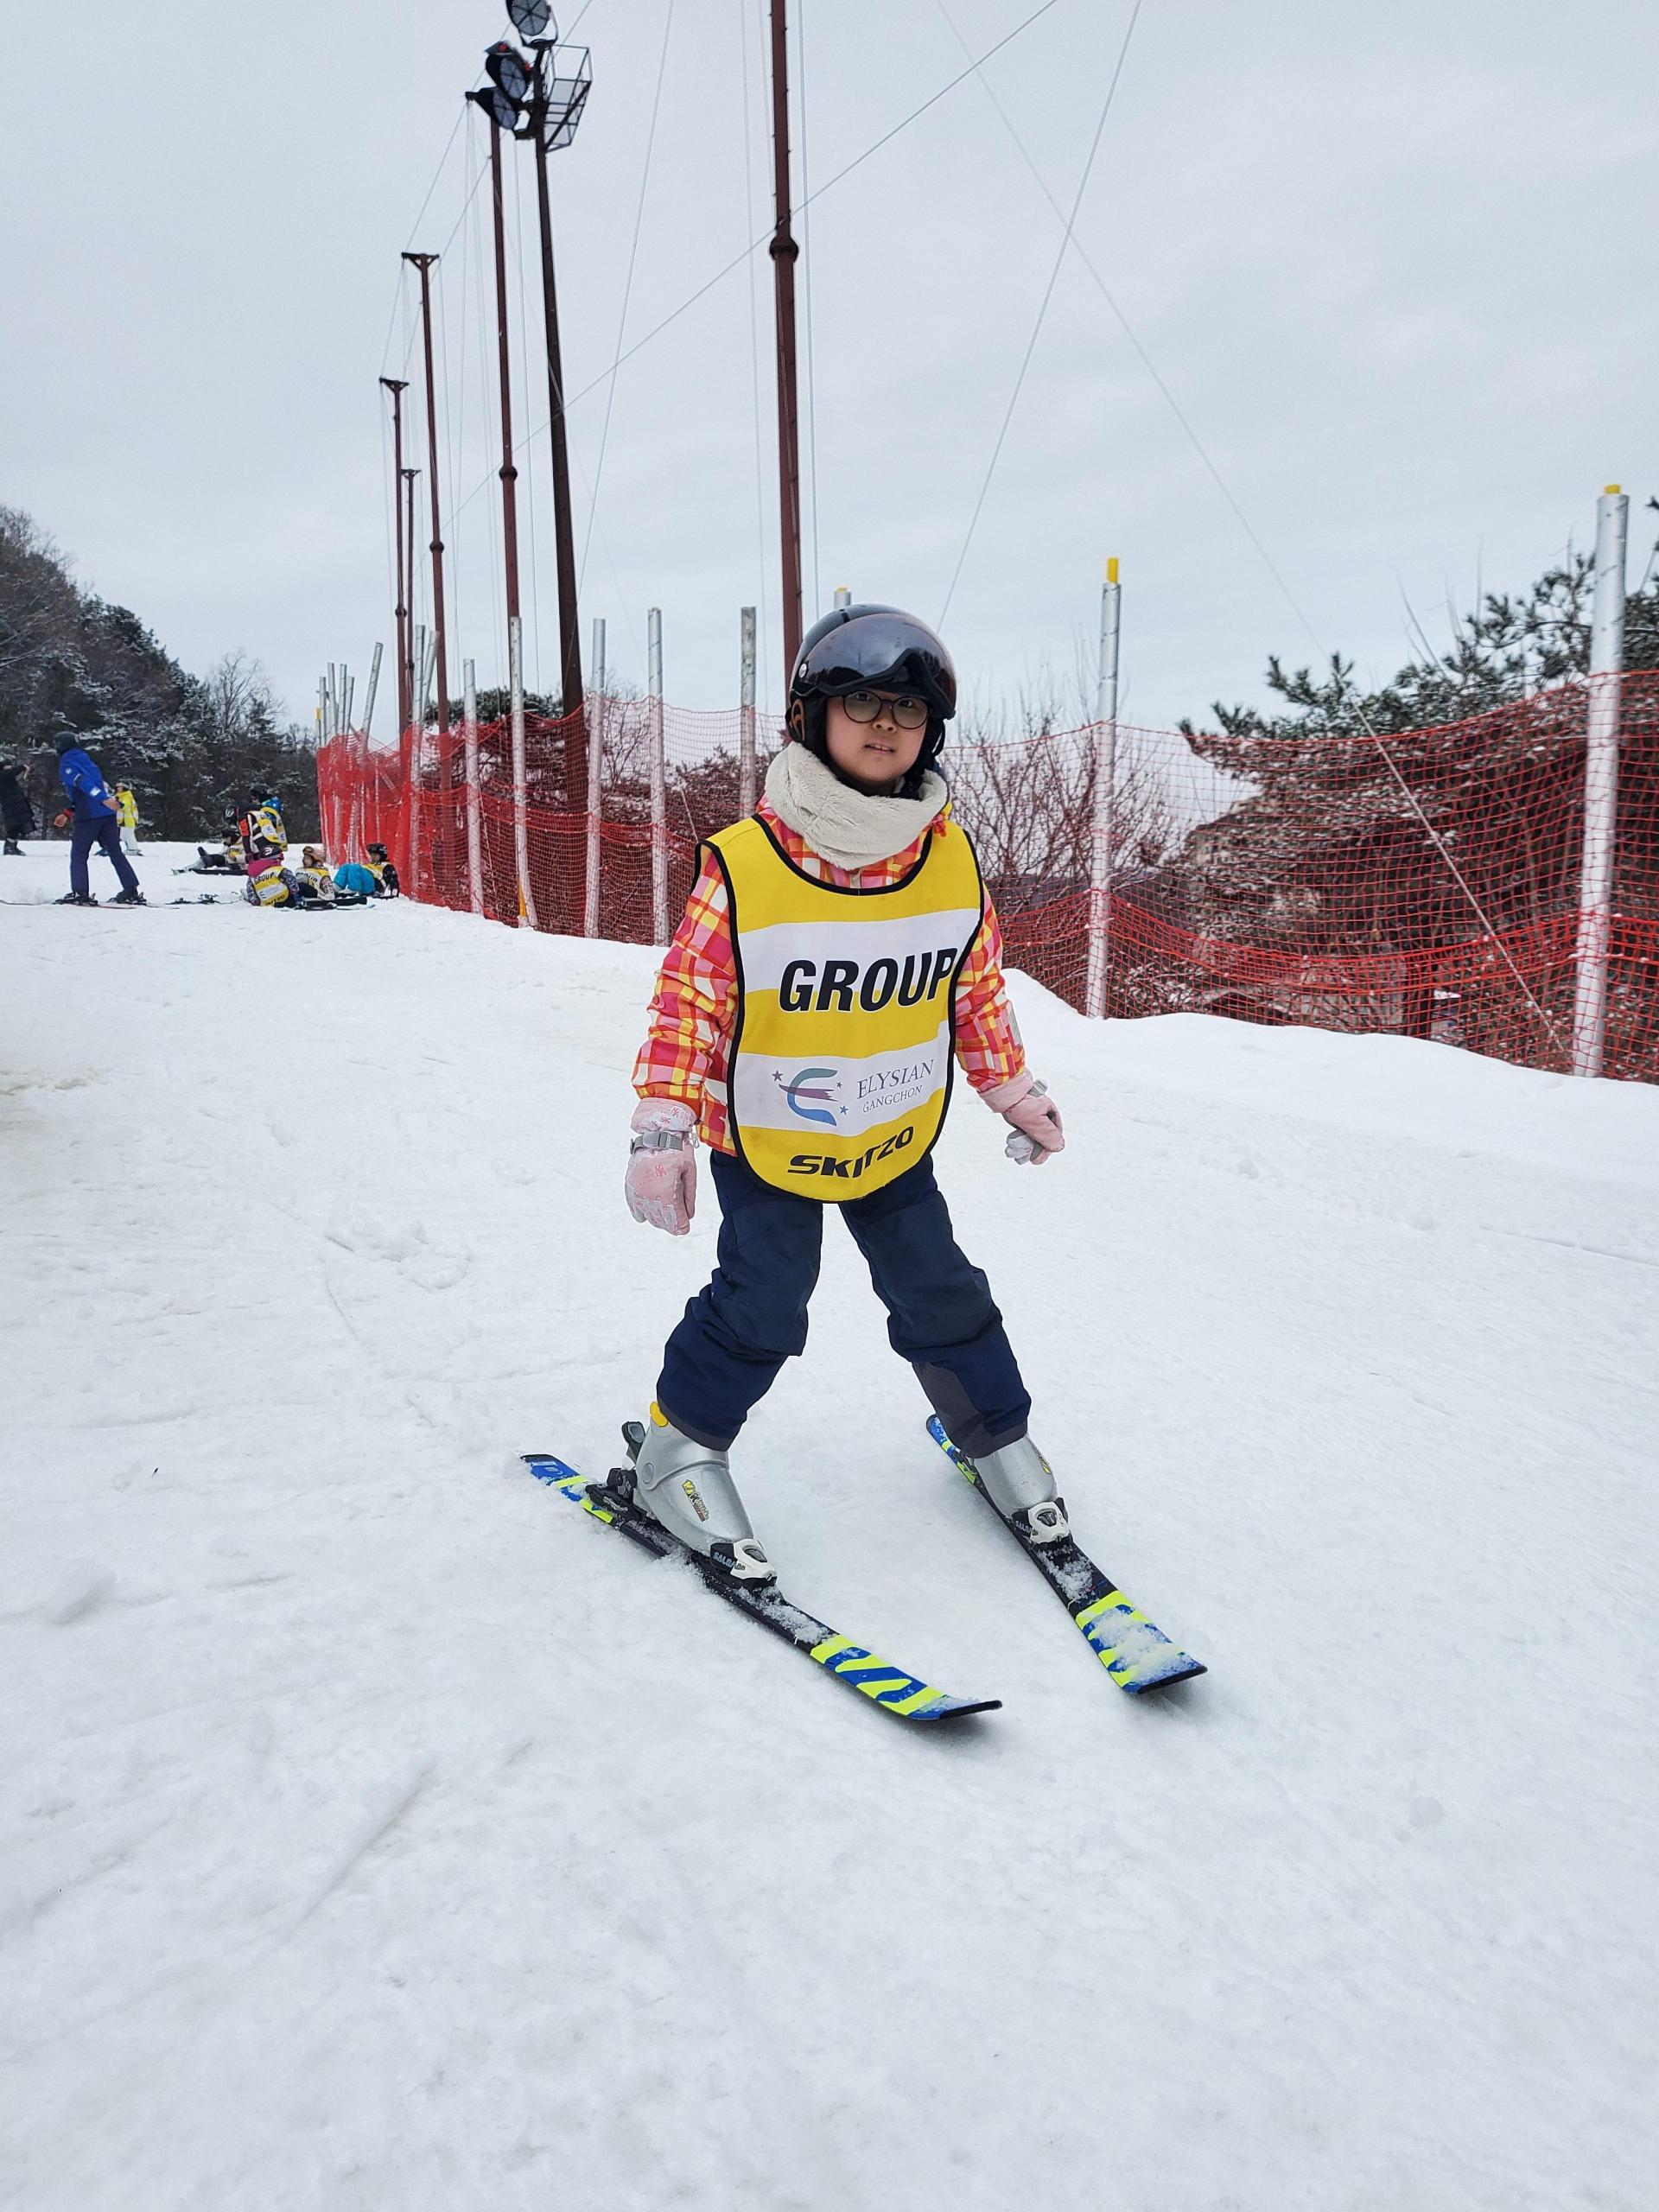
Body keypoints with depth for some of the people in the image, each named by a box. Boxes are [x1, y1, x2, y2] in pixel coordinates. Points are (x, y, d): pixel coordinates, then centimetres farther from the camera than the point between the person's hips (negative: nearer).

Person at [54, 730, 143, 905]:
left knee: (78, 854, 4)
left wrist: (103, 799, -35)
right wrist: (68, 813, 36)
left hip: (88, 816, -6)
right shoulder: (85, 758, 22)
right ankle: (131, 891, 3)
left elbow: (83, 783, -21)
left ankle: (80, 894, -2)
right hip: (107, 813, 6)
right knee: (116, 852, 8)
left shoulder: (66, 764, -2)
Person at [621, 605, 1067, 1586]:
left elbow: (978, 988, 7)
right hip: (764, 1135, -3)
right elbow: (691, 1001, -15)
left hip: (894, 1136, 4)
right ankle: (681, 1452, 21)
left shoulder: (951, 860, -6)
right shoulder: (744, 863, -19)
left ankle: (997, 1432, 34)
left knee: (939, 1290, 11)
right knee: (764, 1302, -2)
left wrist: (1015, 1089, 12)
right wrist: (664, 1127, -19)